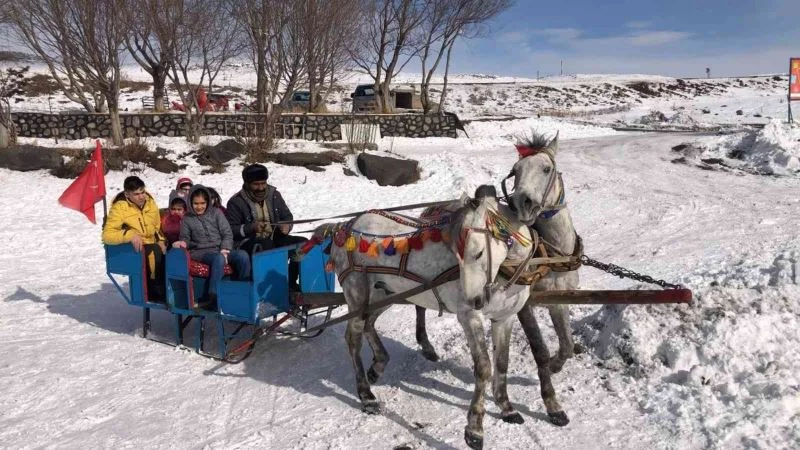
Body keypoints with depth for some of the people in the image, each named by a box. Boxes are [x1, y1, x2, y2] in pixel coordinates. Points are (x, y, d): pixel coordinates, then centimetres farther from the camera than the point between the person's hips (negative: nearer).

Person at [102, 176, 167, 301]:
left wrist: (161, 240, 1)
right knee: (154, 253, -33)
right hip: (131, 248, -5)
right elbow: (107, 235, -14)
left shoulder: (150, 203, 8)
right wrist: (130, 235, -30)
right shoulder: (120, 207, -8)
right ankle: (157, 293, -19)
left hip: (152, 245, 5)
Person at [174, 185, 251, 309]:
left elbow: (227, 234, 8)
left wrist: (224, 250, -8)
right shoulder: (187, 219, 13)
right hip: (201, 252, -2)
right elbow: (185, 238, 16)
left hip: (221, 249, 2)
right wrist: (183, 243, -9)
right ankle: (213, 297, -44)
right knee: (219, 258, -40)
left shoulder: (216, 213, 13)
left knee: (243, 255, -30)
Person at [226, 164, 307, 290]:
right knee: (266, 246, -39)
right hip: (250, 242, -5)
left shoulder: (274, 195, 11)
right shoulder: (236, 202, -3)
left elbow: (287, 216, 20)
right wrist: (251, 228, -21)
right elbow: (230, 229, -6)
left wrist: (287, 226, -4)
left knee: (303, 243, -15)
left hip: (274, 238, 5)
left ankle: (291, 282, -6)